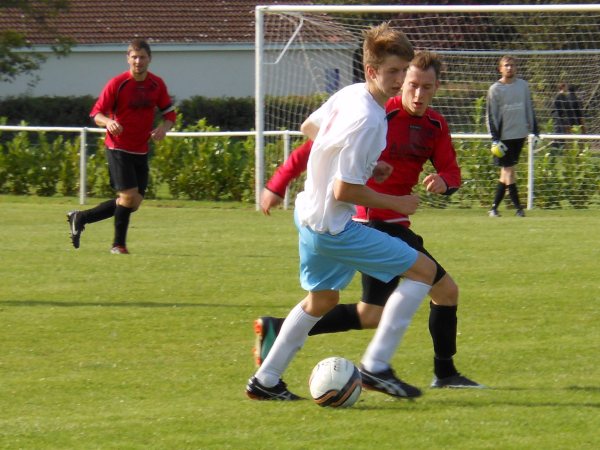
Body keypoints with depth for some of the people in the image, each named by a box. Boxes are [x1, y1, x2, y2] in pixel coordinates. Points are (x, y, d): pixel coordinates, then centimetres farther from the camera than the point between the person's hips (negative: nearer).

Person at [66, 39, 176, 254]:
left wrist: (164, 127, -10)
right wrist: (107, 122, -31)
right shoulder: (117, 84, -10)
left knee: (133, 204, 4)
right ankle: (118, 244, 3)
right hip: (118, 147, -6)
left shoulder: (157, 85, 4)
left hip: (141, 151, 6)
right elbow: (96, 113, -8)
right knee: (129, 195, -17)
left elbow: (169, 113, 13)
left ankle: (80, 218, 18)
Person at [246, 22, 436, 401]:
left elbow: (309, 128, 22)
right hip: (334, 226, -10)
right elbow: (344, 191, -24)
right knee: (423, 270, -7)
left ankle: (265, 381, 34)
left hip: (309, 213, 10)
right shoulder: (368, 121, -25)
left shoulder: (349, 94, 3)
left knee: (322, 299, 30)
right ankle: (376, 366, -5)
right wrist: (396, 203, -11)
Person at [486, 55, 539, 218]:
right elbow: (491, 115, -4)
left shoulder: (523, 85, 8)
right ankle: (518, 208, -6)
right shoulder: (495, 89, -3)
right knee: (508, 170, -6)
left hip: (519, 134, 4)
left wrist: (535, 131, 12)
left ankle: (494, 207, 11)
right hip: (504, 136, -4)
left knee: (506, 171, 5)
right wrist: (494, 139, -11)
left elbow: (529, 109, 16)